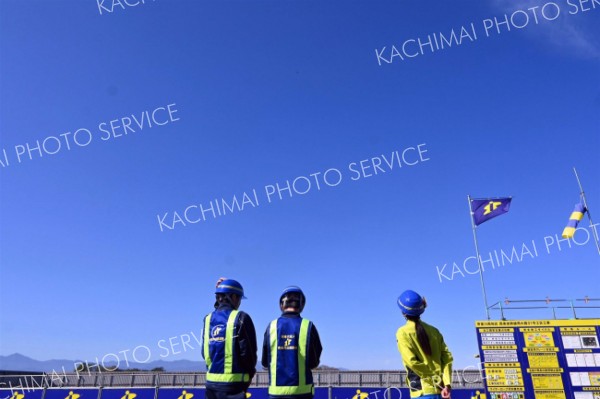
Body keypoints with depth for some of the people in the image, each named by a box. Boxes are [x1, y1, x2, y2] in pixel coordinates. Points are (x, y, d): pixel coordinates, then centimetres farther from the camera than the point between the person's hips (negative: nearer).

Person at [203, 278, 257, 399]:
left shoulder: (208, 319, 6)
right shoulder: (240, 318, -10)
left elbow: (205, 352, 11)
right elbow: (248, 351, -11)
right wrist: (250, 373, 7)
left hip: (211, 381, 6)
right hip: (233, 384, -6)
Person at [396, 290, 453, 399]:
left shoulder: (403, 332, -5)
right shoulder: (433, 330, 11)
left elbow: (412, 361, -14)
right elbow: (447, 357, 2)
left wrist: (434, 381, -7)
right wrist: (446, 384, -4)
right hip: (440, 389, 6)